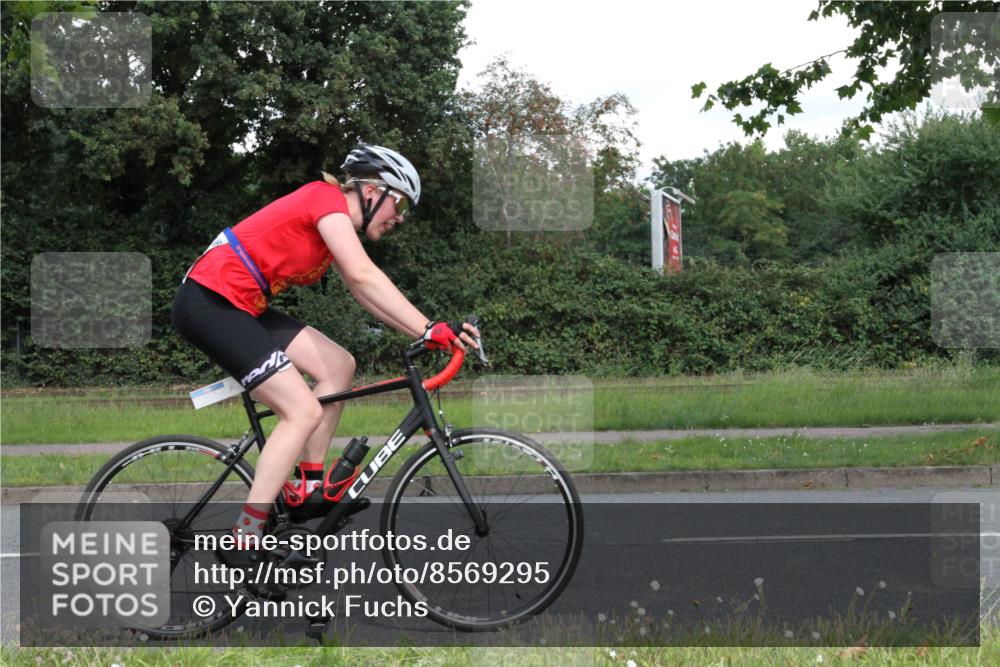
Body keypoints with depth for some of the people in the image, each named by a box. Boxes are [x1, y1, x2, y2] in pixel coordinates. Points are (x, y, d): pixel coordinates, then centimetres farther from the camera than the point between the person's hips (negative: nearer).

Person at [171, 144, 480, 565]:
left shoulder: (338, 226, 18)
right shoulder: (327, 198, -12)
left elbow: (365, 295, 17)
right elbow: (363, 276, -24)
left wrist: (425, 334, 4)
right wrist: (429, 330, -28)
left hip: (240, 307, 10)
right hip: (209, 303, -10)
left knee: (338, 366, 5)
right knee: (303, 411, -14)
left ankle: (307, 487, 10)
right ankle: (245, 541, -14)